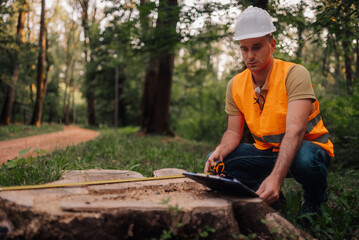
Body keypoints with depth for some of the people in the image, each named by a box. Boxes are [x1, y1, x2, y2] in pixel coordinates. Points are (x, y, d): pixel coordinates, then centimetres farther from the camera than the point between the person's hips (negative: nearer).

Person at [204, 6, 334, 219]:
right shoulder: (236, 85, -3)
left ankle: (314, 201, -3)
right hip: (267, 152, 5)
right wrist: (221, 151, -23)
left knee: (304, 159, -40)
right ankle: (269, 196, 6)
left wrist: (276, 177, -46)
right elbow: (234, 132, 1)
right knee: (216, 161, -14)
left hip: (307, 147, -4)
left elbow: (295, 131, -32)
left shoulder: (294, 74, -20)